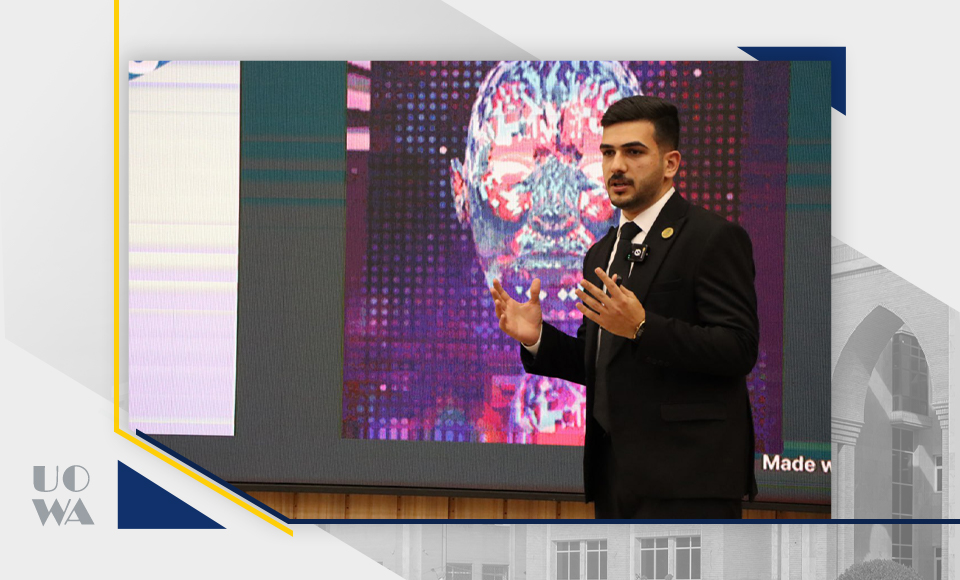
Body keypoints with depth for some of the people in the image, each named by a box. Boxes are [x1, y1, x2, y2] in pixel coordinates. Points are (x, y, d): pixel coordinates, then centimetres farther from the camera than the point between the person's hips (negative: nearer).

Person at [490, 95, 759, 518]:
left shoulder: (714, 238, -7)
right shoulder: (602, 254, 19)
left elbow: (738, 349, -16)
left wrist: (642, 328, -26)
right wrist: (538, 339, 2)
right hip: (616, 476, 8)